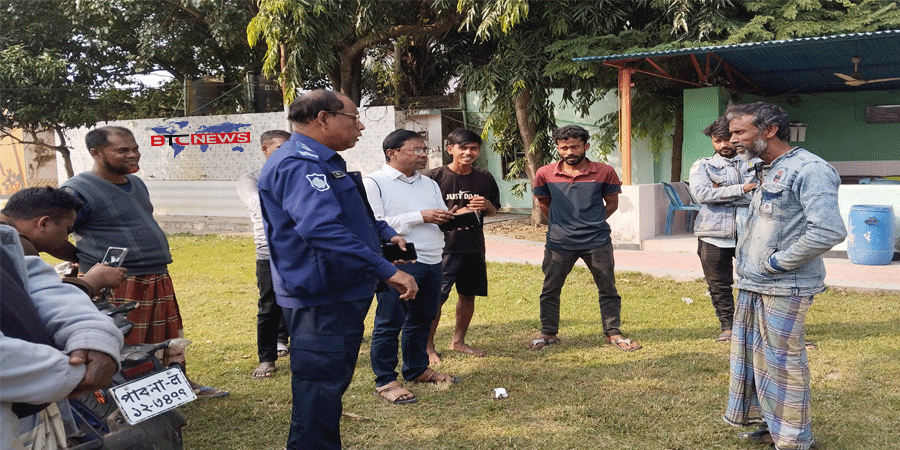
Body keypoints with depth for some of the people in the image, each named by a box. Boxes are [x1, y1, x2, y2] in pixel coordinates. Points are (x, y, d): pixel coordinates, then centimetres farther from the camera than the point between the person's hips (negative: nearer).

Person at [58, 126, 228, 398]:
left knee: (170, 338, 20)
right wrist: (90, 262, -9)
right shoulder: (78, 191, -13)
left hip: (158, 281, 9)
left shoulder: (136, 183, 14)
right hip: (116, 285, -9)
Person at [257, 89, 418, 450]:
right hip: (323, 301, -11)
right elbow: (322, 228, -35)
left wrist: (384, 233, 20)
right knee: (320, 389, -2)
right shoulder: (299, 163, -20)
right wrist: (387, 271, -35)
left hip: (339, 295, 11)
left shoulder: (321, 161, 16)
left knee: (332, 383, 22)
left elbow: (345, 215, 34)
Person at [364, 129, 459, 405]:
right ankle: (385, 381, 8)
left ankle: (417, 369, 30)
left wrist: (448, 218, -1)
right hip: (397, 262, -7)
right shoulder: (374, 183, -5)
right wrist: (420, 217, -15)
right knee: (389, 323, -1)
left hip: (431, 261, 7)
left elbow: (439, 219, 25)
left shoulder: (430, 184, 18)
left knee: (422, 319, 15)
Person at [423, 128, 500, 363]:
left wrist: (486, 205, -7)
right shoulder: (434, 177, -7)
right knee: (436, 297, -7)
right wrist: (456, 214, -18)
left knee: (468, 295, 12)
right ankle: (428, 346, 7)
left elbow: (494, 211, 18)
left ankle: (458, 341, 29)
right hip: (443, 245, -5)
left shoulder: (484, 178, 8)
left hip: (474, 246, 5)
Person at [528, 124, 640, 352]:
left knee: (607, 289, 9)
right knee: (550, 289, 8)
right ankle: (548, 333, 24)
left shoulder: (604, 172, -4)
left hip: (597, 242, 0)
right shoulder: (545, 174, -2)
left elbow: (612, 203, 9)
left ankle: (613, 333, 24)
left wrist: (592, 223, 7)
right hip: (559, 242, 1)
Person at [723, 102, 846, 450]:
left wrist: (776, 263, -19)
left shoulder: (808, 169, -16)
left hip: (783, 288, -9)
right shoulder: (766, 172, 13)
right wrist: (750, 264, 12)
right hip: (753, 285, 9)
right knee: (754, 356, 17)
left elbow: (829, 231, -26)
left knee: (782, 361, 2)